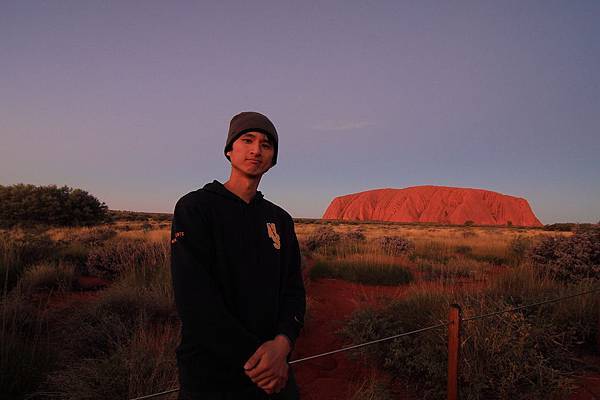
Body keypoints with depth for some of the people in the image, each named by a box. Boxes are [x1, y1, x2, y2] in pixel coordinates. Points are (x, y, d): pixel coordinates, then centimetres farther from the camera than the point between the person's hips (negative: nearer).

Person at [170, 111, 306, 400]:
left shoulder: (280, 220, 7)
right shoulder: (194, 207, -9)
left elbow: (294, 290, 2)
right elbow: (194, 299, -17)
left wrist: (282, 343, -16)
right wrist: (251, 355, -19)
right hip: (211, 377, -4)